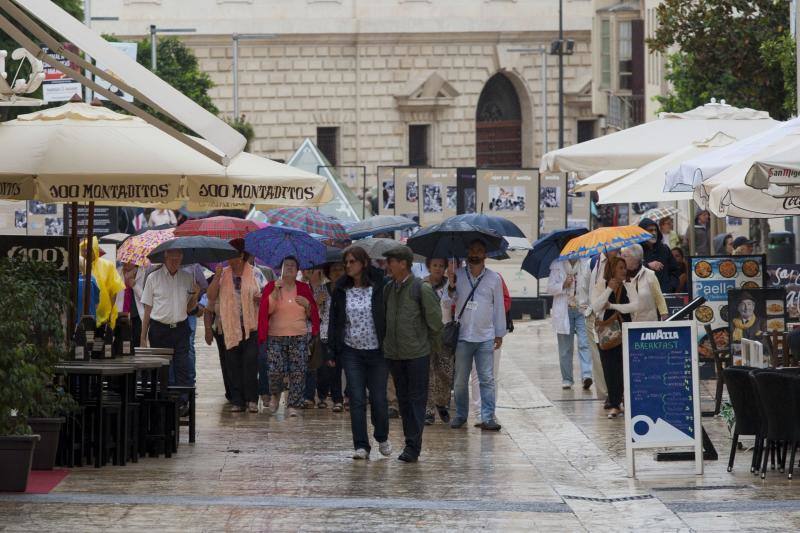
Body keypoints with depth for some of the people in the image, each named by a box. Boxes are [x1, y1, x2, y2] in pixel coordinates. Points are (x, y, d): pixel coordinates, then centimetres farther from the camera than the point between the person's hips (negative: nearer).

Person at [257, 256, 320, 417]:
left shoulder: (303, 288, 9)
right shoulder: (271, 286, 3)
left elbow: (312, 314, 14)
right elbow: (266, 309, -9)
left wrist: (307, 304, -6)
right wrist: (276, 291, -17)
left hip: (299, 337, 2)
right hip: (276, 336, -2)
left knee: (298, 372, -5)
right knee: (275, 371, -9)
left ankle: (293, 405, 4)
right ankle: (275, 394, 21)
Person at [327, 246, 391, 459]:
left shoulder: (379, 288, -5)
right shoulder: (341, 290, 4)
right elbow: (334, 321, 8)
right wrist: (332, 351, 3)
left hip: (377, 351, -2)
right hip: (351, 351, 2)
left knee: (378, 398, 2)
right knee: (357, 399, -2)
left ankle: (382, 438, 26)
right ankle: (361, 446, 2)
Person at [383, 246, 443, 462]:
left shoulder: (422, 289, -10)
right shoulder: (388, 289, 8)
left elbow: (435, 320, -5)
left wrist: (434, 346, 2)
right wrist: (387, 343, 15)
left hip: (417, 354, -6)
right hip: (394, 354, 6)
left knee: (417, 399, -3)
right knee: (403, 399, 10)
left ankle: (413, 446, -4)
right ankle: (410, 442, 17)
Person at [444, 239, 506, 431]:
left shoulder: (494, 278, 4)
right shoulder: (457, 275, 4)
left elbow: (499, 307, 9)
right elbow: (447, 302, 1)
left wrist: (499, 334, 9)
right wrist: (451, 286, -18)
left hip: (485, 337, 0)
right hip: (462, 336, 1)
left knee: (487, 379, -4)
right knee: (460, 380, 6)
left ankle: (488, 417, -3)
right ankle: (460, 415, 17)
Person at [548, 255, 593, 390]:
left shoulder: (586, 264, 6)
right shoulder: (557, 266, 6)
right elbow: (550, 288, 3)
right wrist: (564, 285, -14)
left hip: (583, 310, -1)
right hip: (564, 312, 1)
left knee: (584, 344, -15)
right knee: (565, 348, 5)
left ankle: (586, 375, -24)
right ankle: (566, 379, 14)